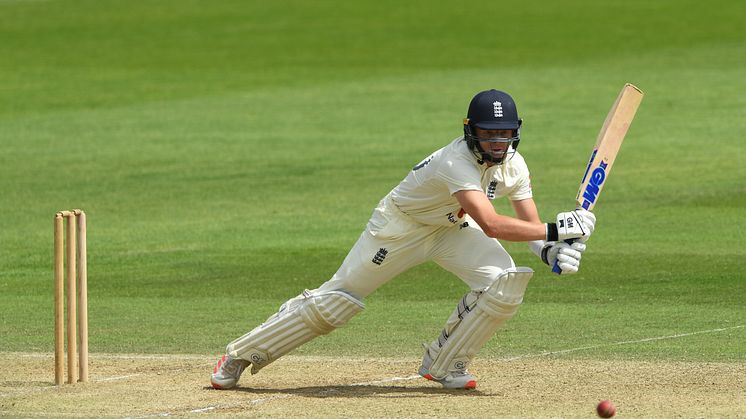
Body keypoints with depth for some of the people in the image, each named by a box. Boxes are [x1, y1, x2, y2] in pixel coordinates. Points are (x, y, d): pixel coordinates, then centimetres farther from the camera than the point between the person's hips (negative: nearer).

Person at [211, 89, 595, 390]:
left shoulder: (512, 165, -13)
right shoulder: (456, 162, -38)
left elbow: (530, 224, -9)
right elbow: (491, 225, -48)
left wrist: (552, 251, -31)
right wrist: (555, 230, -48)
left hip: (452, 227, 6)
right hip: (401, 225, -6)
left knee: (503, 280, -18)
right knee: (335, 300, -4)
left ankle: (444, 364, -1)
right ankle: (241, 355, 12)